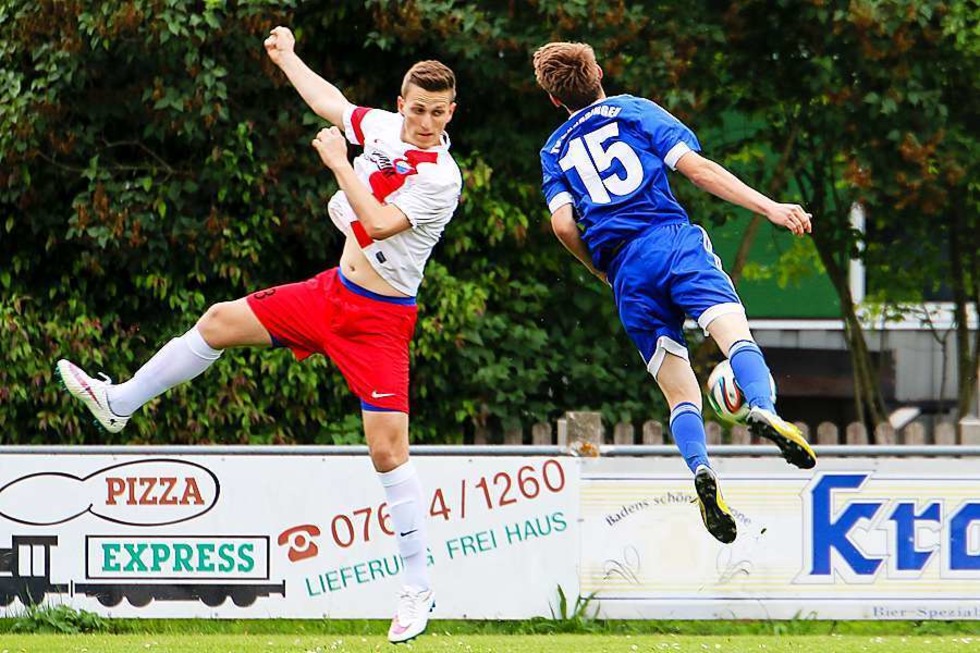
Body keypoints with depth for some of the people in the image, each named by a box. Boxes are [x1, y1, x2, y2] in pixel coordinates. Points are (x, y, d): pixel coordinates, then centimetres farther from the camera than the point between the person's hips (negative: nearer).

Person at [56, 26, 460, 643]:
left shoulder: (441, 177, -20)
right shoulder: (382, 127, 1)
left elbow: (380, 223, -29)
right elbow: (330, 102, 21)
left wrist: (339, 163, -21)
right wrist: (286, 56, 33)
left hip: (379, 320, -7)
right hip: (331, 292, 7)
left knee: (389, 450, -12)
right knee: (221, 321, 13)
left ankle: (419, 589, -5)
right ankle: (120, 402, 32)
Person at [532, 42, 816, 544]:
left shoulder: (555, 151, 23)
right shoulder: (634, 111, 16)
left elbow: (564, 225, 6)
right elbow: (697, 168, 4)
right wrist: (769, 207, 2)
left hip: (624, 272, 2)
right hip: (672, 239, -2)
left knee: (679, 391, 3)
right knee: (734, 333, -20)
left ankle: (700, 468, -26)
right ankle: (763, 409, -52)